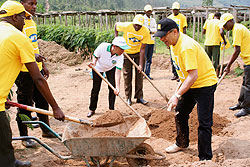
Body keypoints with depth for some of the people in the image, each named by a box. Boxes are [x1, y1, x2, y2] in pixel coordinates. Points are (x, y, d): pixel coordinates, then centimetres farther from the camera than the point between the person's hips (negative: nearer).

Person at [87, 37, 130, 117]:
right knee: (96, 89, 3)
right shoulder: (102, 47, -37)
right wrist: (94, 63, -38)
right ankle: (92, 109, 20)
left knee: (112, 88, -8)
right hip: (98, 68, -1)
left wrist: (117, 87, -44)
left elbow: (118, 72, -35)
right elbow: (95, 56, -17)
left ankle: (111, 109, 8)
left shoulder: (120, 56, -32)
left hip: (111, 69, 1)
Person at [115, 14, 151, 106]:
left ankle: (139, 97, 10)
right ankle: (128, 98, 10)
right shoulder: (126, 26, -26)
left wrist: (141, 64, -23)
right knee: (127, 75, 1)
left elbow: (142, 49, -21)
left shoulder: (145, 32, -24)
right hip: (126, 52, -1)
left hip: (138, 53, 1)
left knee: (139, 74, 1)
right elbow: (116, 25, -3)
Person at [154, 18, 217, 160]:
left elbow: (193, 75, -34)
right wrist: (182, 85, 20)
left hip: (205, 83, -10)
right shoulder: (174, 43, 1)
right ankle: (182, 143, 39)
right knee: (180, 114, 19)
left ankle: (205, 158, 1)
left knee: (204, 123, -8)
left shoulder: (187, 47, -30)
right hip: (189, 83, 10)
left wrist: (177, 95, -38)